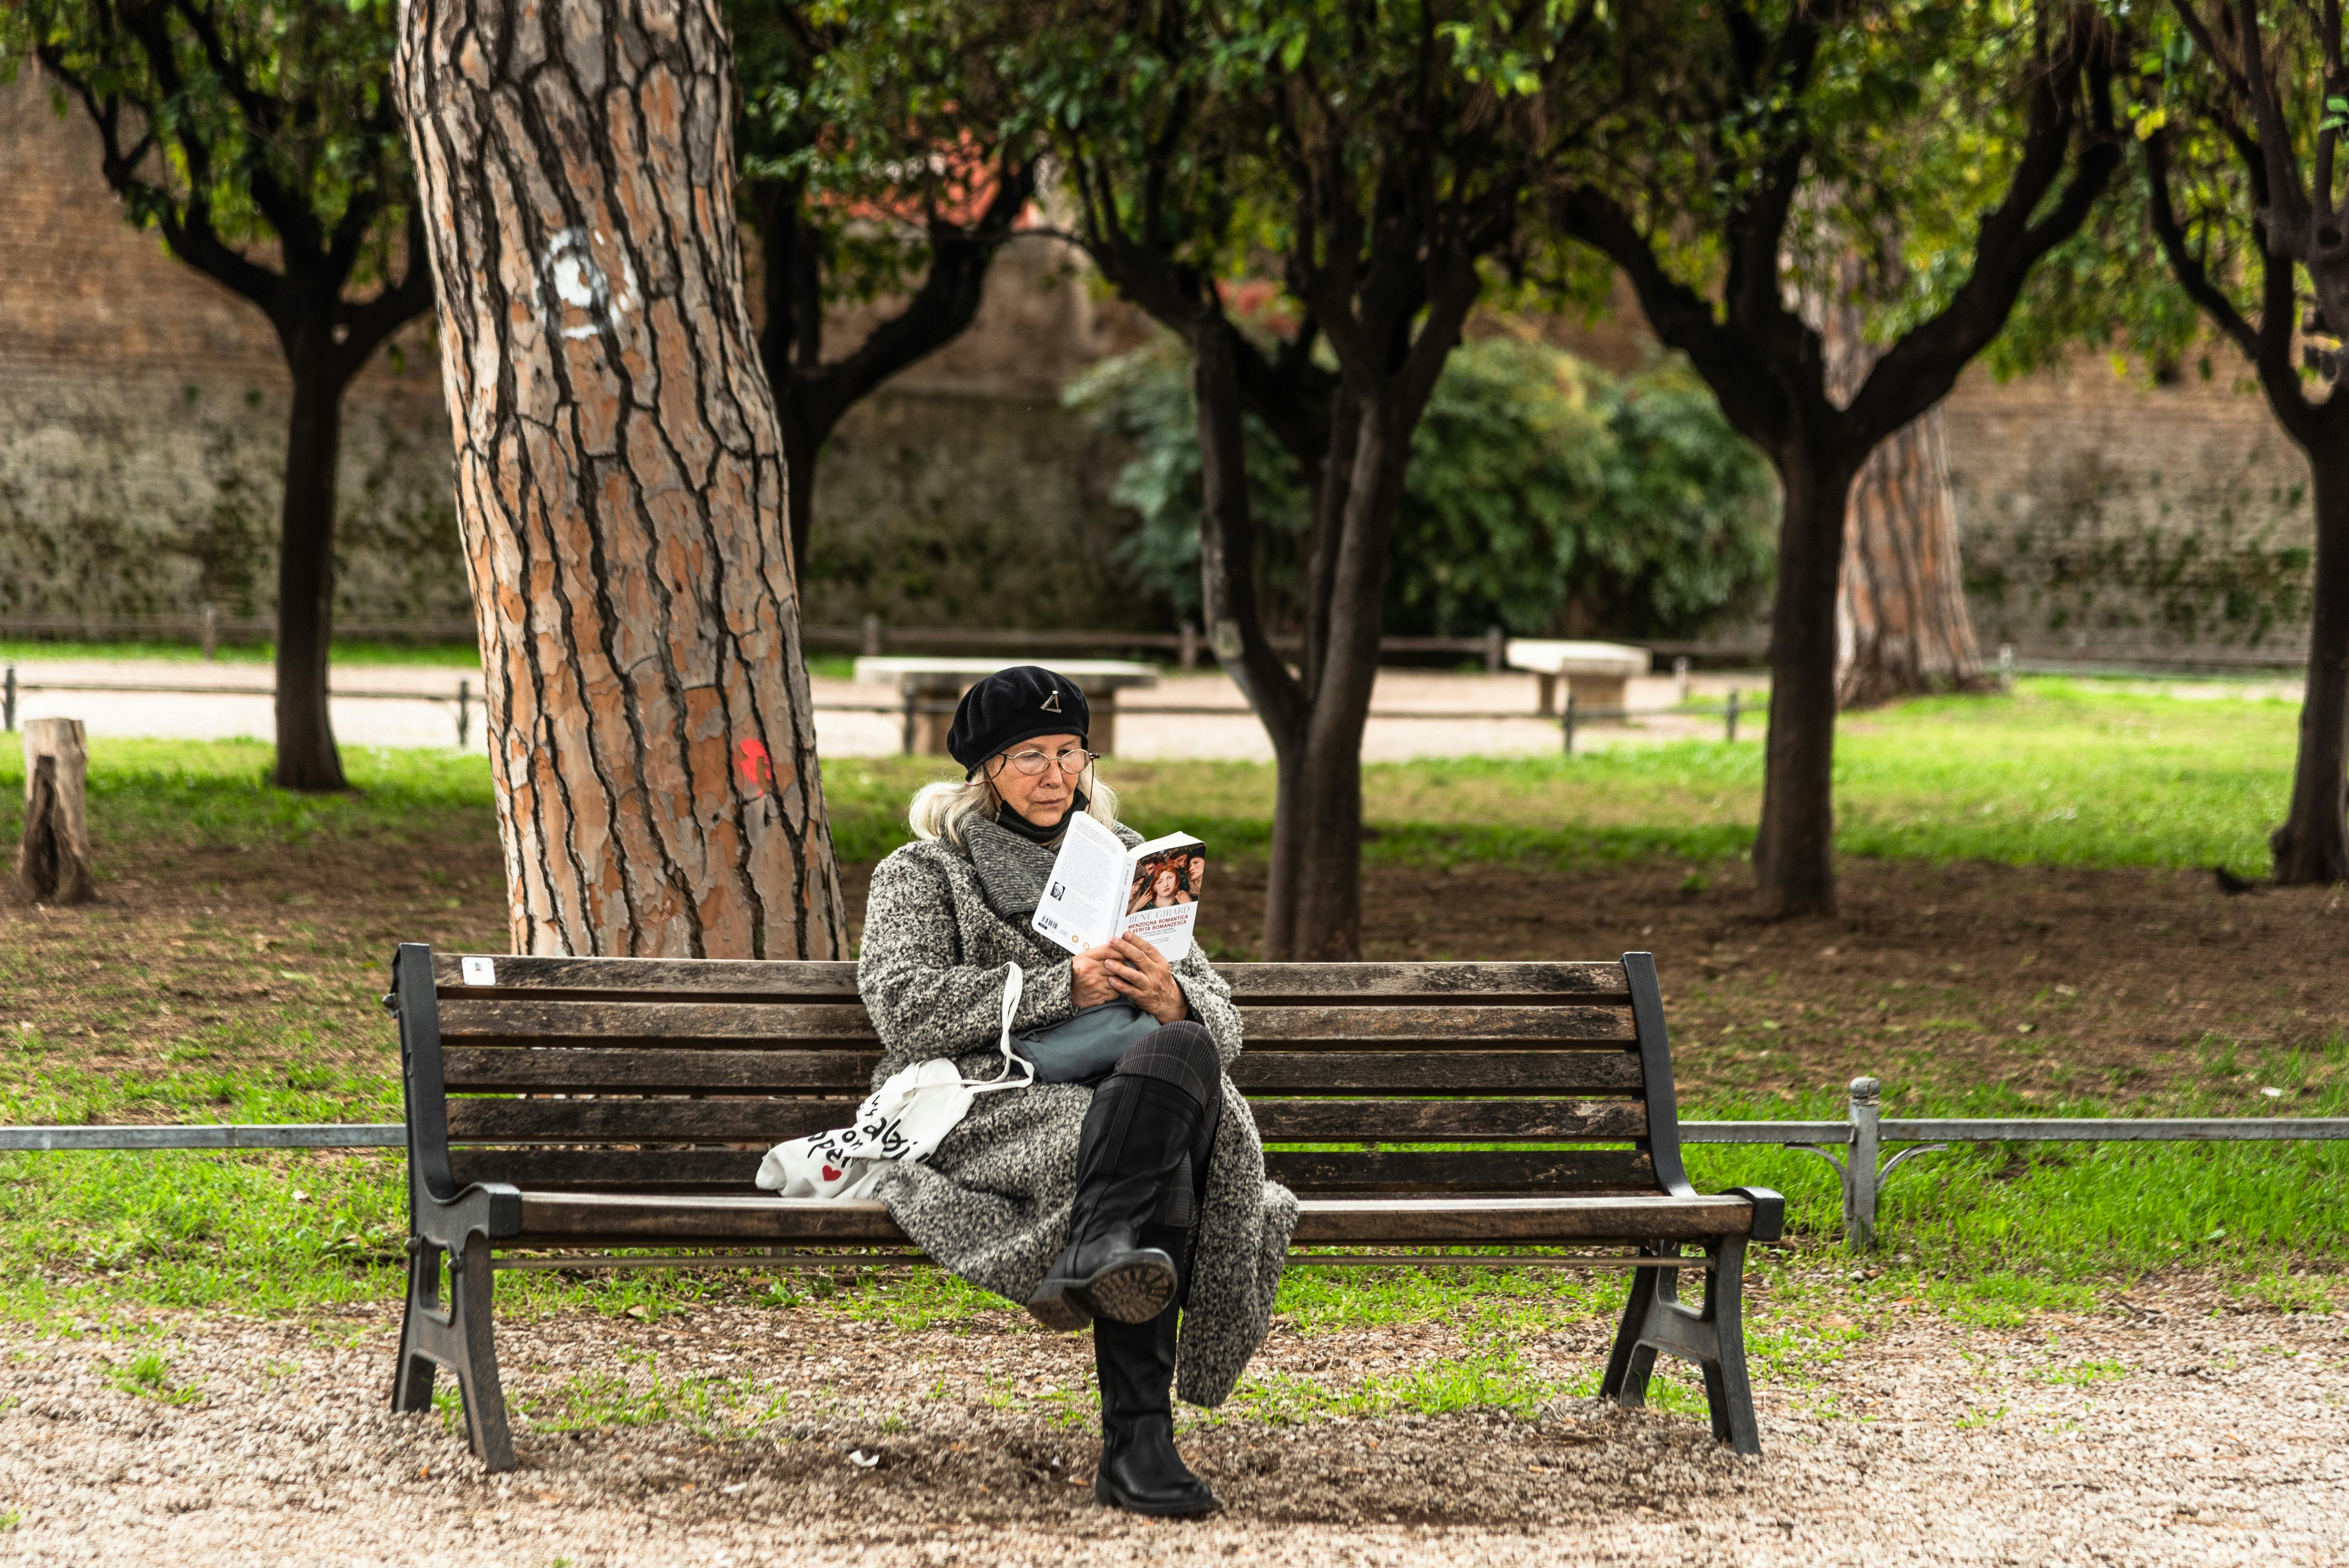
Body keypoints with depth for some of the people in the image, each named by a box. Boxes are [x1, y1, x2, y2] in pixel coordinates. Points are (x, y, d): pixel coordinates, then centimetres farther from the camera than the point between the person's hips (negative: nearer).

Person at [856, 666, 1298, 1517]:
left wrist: (1173, 999, -9)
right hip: (983, 1115, -3)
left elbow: (1222, 1025, 19)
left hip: (1118, 1102, 3)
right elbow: (906, 1009, -4)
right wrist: (1064, 987, -13)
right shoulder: (923, 872, 18)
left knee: (1181, 1052, -36)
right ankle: (1136, 1441, -51)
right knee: (1160, 1167, -37)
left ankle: (1098, 1255, -56)